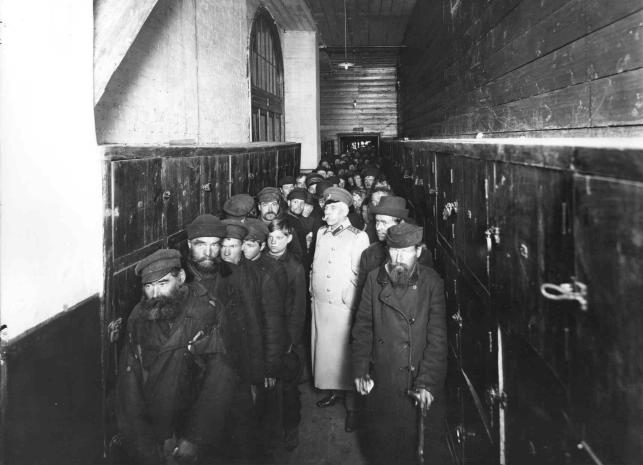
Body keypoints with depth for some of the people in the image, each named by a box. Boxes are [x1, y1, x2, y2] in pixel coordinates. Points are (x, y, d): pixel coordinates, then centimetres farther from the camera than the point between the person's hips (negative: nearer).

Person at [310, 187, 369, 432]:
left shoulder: (359, 237, -7)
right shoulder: (321, 233, 11)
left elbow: (359, 275, -8)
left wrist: (349, 301, -11)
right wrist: (313, 293, 12)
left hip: (344, 308, -5)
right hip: (320, 305, 6)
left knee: (346, 354, 0)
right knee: (323, 350, 12)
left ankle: (352, 407, 9)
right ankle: (331, 391, 29)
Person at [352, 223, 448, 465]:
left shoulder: (432, 282, -6)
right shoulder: (375, 279, 0)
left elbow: (437, 337, -9)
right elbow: (362, 327, 5)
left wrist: (427, 383, -15)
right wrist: (360, 371, -3)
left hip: (421, 383, -2)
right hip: (381, 381, 2)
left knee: (424, 445, 7)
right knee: (380, 443, 12)